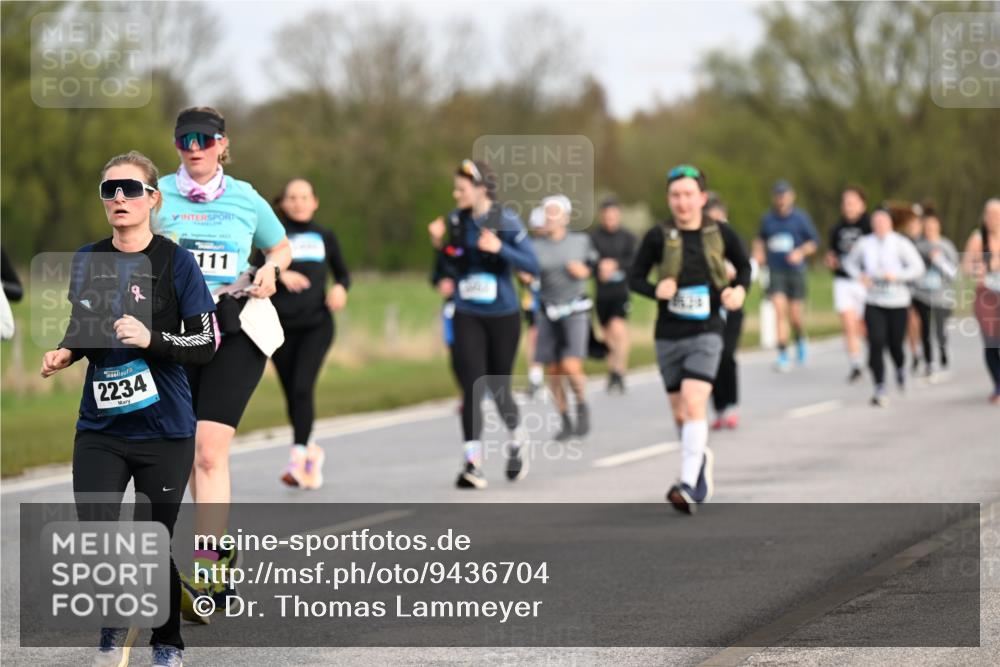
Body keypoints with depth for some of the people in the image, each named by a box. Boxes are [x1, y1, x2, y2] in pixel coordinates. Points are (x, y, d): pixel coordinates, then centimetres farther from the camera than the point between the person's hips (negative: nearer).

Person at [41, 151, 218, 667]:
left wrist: (151, 339, -22)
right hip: (100, 429, 3)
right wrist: (65, 353, 0)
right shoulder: (87, 261, 5)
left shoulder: (175, 262, -7)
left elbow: (206, 344, -7)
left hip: (164, 430, -3)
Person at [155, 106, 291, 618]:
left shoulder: (245, 199, 8)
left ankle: (204, 574, -19)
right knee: (187, 451, 6)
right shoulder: (158, 194, 5)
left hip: (236, 330, -2)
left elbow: (281, 248, 23)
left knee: (209, 451, -15)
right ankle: (220, 556, 26)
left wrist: (269, 270, 2)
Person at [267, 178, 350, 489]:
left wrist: (341, 287, 2)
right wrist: (281, 275, -21)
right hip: (281, 323, 1)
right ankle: (310, 449, 31)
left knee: (302, 387, -17)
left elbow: (342, 271, 24)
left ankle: (298, 460, -22)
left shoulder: (325, 237, 13)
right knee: (291, 394, 6)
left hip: (316, 323, -1)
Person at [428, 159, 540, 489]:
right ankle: (472, 461, -9)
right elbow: (454, 273, 11)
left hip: (502, 316, -2)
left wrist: (500, 249, -24)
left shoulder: (506, 221, -9)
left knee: (497, 387, 8)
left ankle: (516, 441, 36)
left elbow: (532, 266, -11)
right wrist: (441, 247, -6)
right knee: (472, 387, -9)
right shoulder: (456, 221, 2)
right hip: (467, 316, 2)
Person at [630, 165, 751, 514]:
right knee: (680, 414, 12)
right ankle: (701, 457, 41)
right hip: (668, 335, 2)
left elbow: (744, 265, 14)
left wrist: (739, 289, -6)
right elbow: (635, 277, 3)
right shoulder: (658, 237, -4)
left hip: (706, 332, -2)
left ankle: (689, 486, -22)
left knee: (693, 405, -19)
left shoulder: (719, 234, -2)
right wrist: (655, 289, -17)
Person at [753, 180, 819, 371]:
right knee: (779, 310, -14)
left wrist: (801, 252, -14)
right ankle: (783, 357, -11)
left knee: (795, 315, 2)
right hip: (775, 271, 1)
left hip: (796, 271, -1)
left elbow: (814, 241, 3)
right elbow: (760, 238, 23)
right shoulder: (768, 219, 6)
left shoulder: (801, 217, -1)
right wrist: (758, 251, 4)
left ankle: (800, 340, 38)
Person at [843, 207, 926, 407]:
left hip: (898, 302, -1)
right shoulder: (864, 244, 1)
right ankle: (880, 390, -9)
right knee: (876, 343, -12)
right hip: (873, 302, 1)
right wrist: (860, 276, -4)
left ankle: (900, 368, 42)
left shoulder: (900, 244, -6)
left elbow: (918, 267, -7)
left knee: (895, 344, 4)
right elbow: (849, 262, 16)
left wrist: (896, 276, -20)